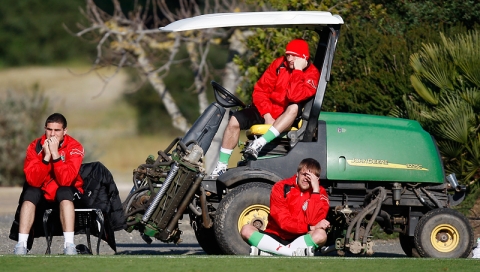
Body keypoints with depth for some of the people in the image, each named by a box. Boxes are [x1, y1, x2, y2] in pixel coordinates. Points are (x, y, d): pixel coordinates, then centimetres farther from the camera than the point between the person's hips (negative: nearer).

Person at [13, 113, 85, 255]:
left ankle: (69, 245, -38)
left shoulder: (74, 147, -18)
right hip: (42, 190, 2)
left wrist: (55, 154, -34)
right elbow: (33, 181, -24)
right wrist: (46, 157, -32)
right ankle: (21, 245, -31)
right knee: (30, 194, -28)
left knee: (65, 193, -33)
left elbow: (66, 180, -30)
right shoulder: (35, 146, -13)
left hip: (64, 190, -1)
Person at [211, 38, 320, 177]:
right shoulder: (279, 64, -3)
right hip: (267, 110, 3)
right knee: (235, 120, -19)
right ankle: (221, 166, -13)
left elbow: (295, 96, -29)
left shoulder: (311, 73, -12)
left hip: (286, 117, -3)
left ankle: (259, 143, -42)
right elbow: (260, 90, -3)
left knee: (294, 107, -37)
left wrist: (297, 71, -27)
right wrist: (266, 115, -15)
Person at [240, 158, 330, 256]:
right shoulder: (281, 187, -3)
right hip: (275, 238, 0)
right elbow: (284, 222, -11)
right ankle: (295, 253, -38)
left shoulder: (320, 193, 1)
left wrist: (316, 191, -18)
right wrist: (311, 228, -19)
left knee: (321, 234, -31)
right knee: (246, 230, -25)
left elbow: (313, 221, -17)